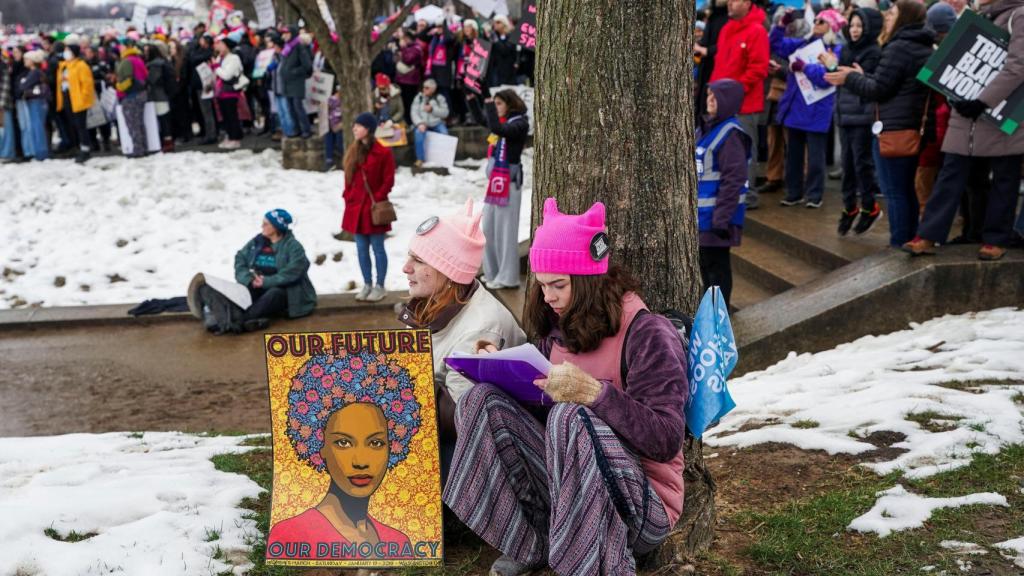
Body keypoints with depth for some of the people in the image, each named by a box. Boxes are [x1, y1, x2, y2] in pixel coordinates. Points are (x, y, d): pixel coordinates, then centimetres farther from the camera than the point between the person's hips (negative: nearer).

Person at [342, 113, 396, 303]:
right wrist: (348, 197, 6)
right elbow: (349, 179, 15)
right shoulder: (353, 152, 11)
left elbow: (388, 181, -9)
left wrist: (377, 199, -14)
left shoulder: (383, 153, -9)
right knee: (361, 249, 10)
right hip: (356, 208, 6)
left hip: (373, 208, -6)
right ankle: (367, 285, 20)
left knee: (377, 248, 2)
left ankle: (379, 287, 9)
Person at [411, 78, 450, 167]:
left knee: (444, 133, -28)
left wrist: (432, 109, -15)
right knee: (418, 133, -31)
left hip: (437, 124, 0)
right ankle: (420, 159, -22)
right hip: (423, 124, 0)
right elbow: (414, 112, -3)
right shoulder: (419, 97, 6)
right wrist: (420, 123, -20)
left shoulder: (440, 98, 6)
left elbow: (445, 113, -3)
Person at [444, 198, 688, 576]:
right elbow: (540, 401, 13)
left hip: (639, 504, -6)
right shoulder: (558, 329, 6)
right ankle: (531, 545, -7)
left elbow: (667, 440, -22)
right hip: (567, 487, 7)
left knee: (570, 417, -35)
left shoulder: (646, 333, -15)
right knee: (483, 401, -11)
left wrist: (594, 393, -34)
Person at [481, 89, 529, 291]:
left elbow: (498, 129, -25)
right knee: (489, 227, 11)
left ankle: (508, 277, 0)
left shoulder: (520, 123, -10)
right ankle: (494, 272, 21)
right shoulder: (505, 122, 15)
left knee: (505, 228, -6)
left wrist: (490, 106, -18)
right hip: (496, 178, 9)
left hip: (509, 179, -9)